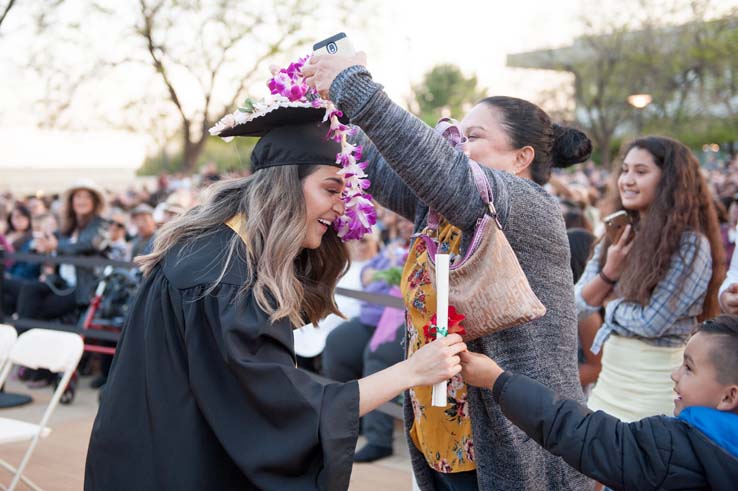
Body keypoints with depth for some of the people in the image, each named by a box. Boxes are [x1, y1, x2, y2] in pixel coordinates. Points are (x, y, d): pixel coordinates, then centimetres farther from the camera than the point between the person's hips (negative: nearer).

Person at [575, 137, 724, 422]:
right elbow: (579, 307, 3)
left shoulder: (691, 245, -14)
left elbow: (651, 322, -19)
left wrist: (611, 302, -3)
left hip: (656, 385, -6)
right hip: (610, 380, 6)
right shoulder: (618, 235, 6)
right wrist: (609, 272, -13)